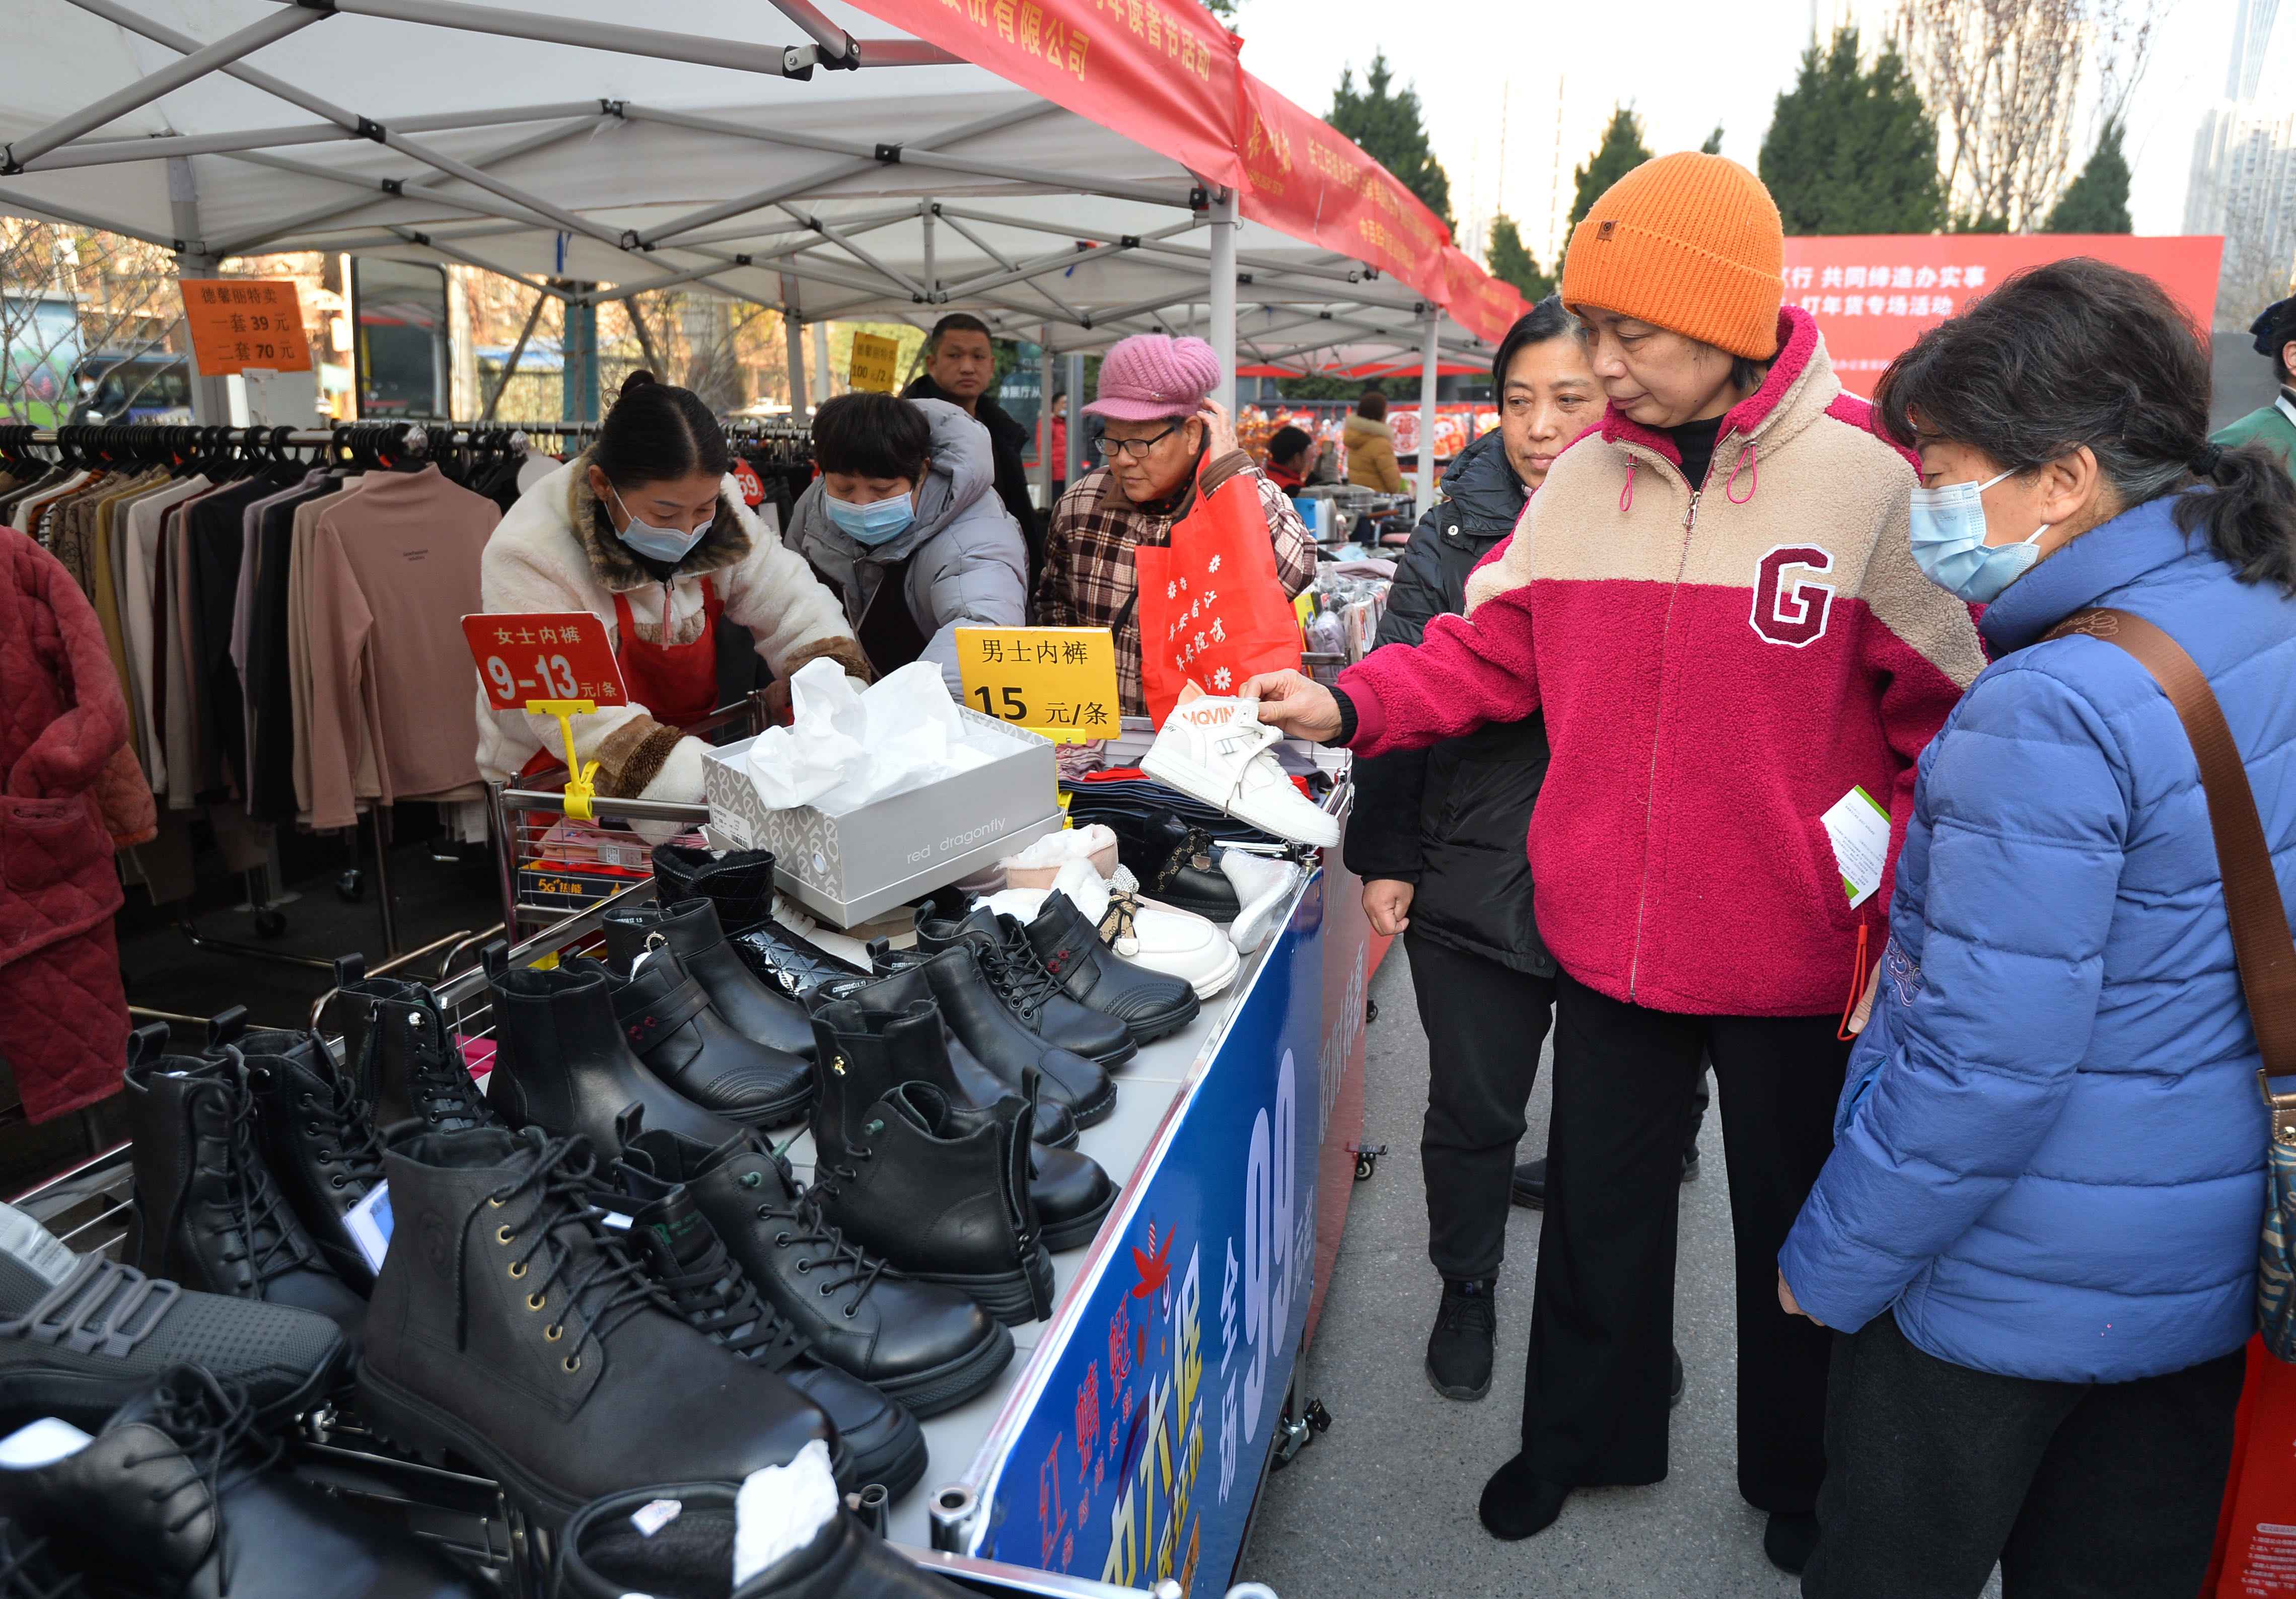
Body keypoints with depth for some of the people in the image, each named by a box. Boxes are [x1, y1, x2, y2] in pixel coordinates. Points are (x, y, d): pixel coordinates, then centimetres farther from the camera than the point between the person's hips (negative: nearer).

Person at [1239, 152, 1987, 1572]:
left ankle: (1799, 1476, 44)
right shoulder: (1582, 480, -1)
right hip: (1607, 936, 3)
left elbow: (1953, 727, -10)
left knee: (1797, 1226, 18)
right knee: (1600, 1203, 19)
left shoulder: (1869, 481, -14)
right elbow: (1490, 654, 4)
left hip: (1794, 962, -3)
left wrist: (1904, 926, -12)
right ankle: (1588, 1432, 44)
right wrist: (1351, 704, -10)